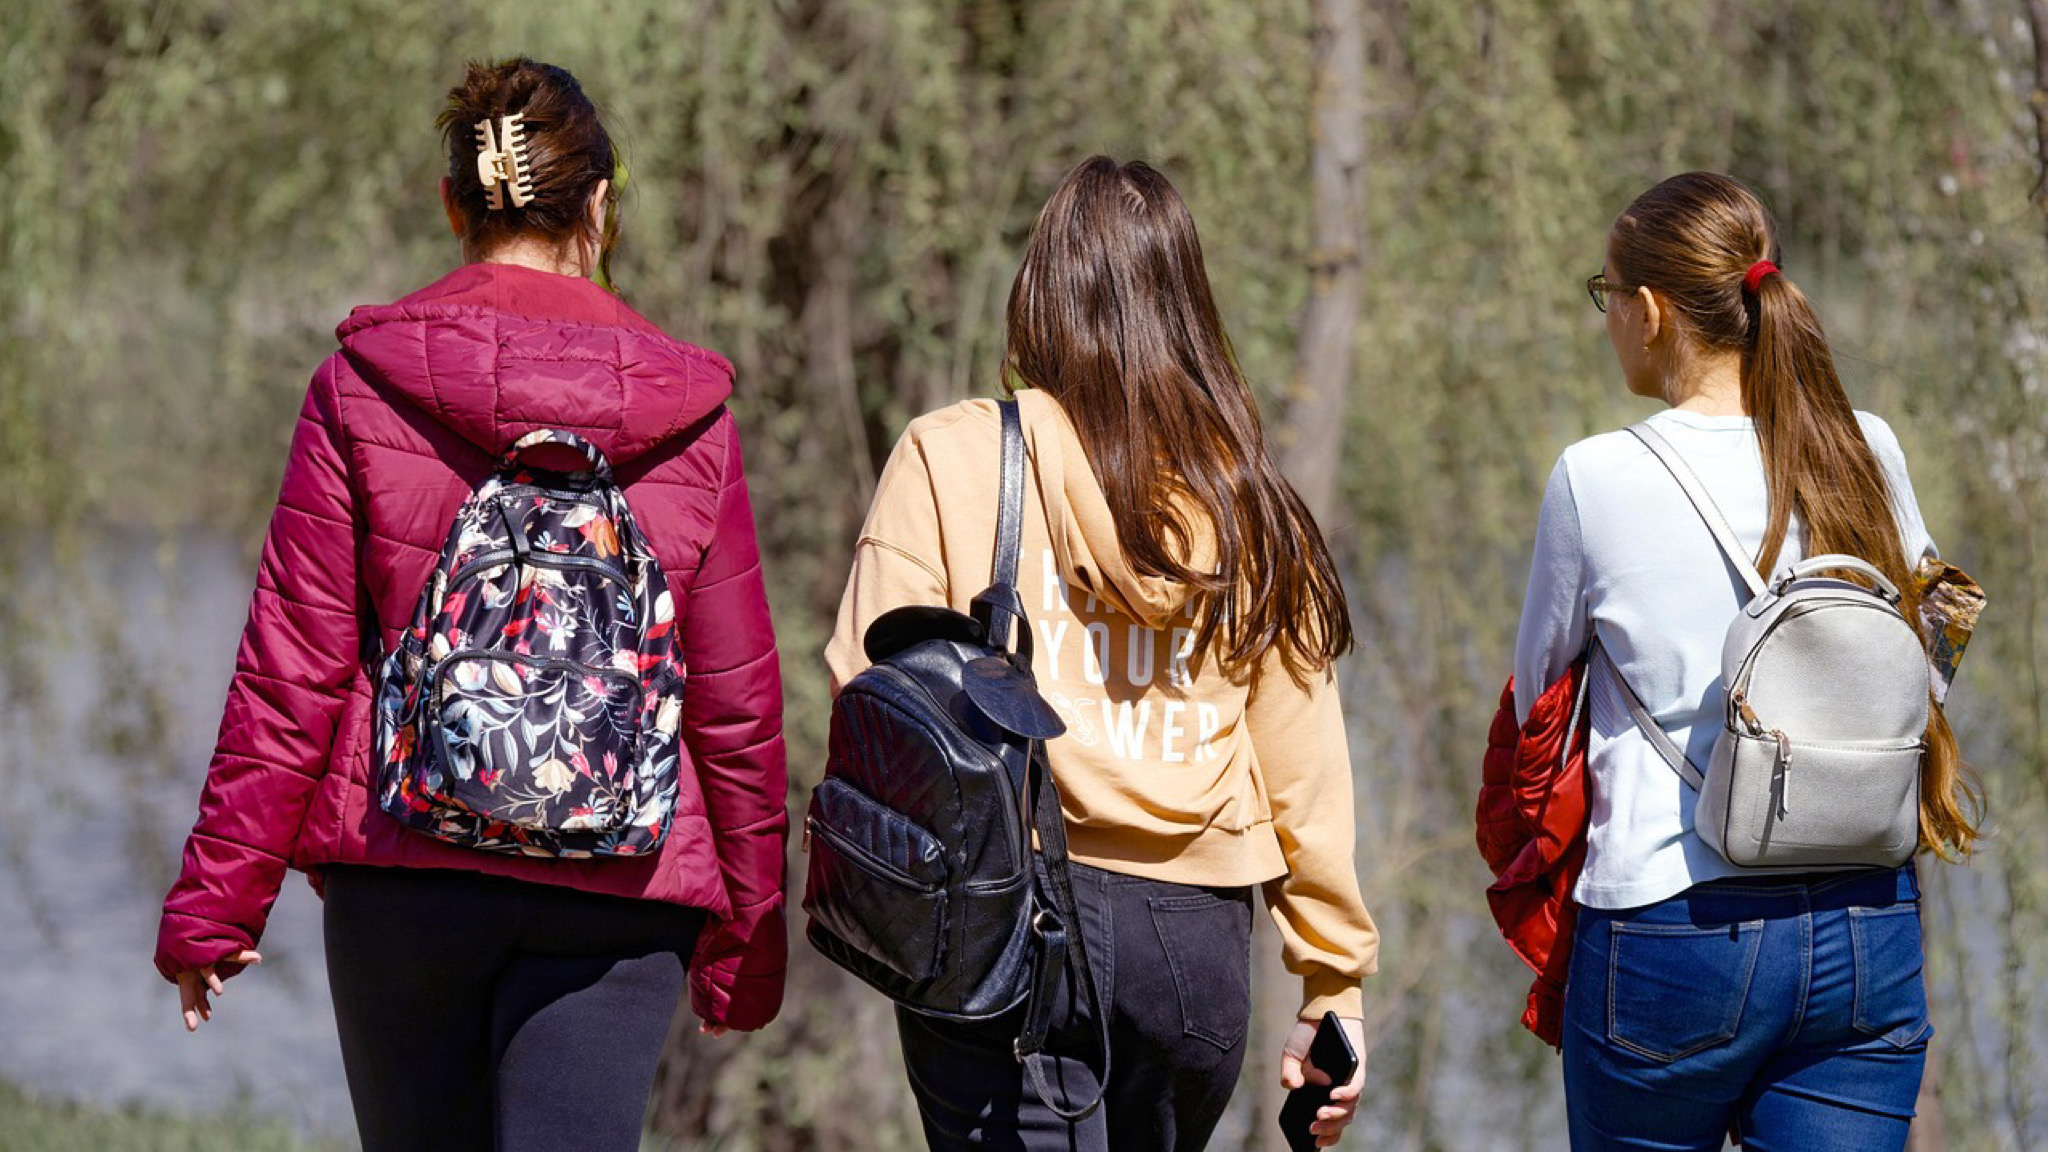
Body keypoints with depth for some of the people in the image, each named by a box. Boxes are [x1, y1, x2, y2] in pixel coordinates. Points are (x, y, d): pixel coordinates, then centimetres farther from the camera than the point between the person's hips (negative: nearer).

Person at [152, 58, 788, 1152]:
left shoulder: (361, 387, -2)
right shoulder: (687, 414, 0)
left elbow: (292, 667, -3)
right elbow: (736, 700, 4)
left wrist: (216, 899, 3)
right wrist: (745, 929, 14)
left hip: (402, 862, 1)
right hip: (618, 880, -1)